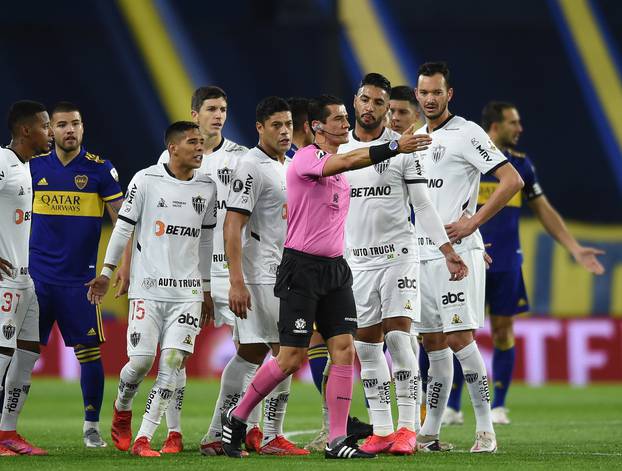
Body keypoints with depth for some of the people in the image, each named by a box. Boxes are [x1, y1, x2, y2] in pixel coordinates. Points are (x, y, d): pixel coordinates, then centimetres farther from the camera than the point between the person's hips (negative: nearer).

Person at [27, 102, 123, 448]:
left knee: (89, 352, -2)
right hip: (36, 276, 1)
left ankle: (92, 426, 9)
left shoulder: (100, 169, -1)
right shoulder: (34, 166, 5)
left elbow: (122, 221, -1)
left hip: (79, 279, -1)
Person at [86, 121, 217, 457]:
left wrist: (206, 290, 20)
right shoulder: (146, 180, -4)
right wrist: (106, 272, 0)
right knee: (141, 361, -7)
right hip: (148, 288, -3)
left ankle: (143, 439, -5)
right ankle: (122, 409, 26)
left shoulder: (207, 187, 9)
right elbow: (124, 227, 1)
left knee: (173, 361, -8)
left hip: (188, 291, 3)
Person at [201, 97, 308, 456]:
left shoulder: (290, 167, 16)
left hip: (283, 276, 9)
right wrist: (237, 281, -24)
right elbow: (233, 226, -18)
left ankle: (218, 437, 8)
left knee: (250, 355, 7)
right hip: (261, 275, -9)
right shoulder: (252, 167, -12)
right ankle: (273, 437, 0)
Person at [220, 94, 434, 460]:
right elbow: (347, 161, -31)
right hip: (302, 268, -8)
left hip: (335, 269, 8)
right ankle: (236, 419, 12)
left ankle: (338, 440, -4)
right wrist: (395, 147, -37)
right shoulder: (306, 159, -13)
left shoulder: (339, 168, 14)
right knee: (292, 358, -6)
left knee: (345, 349, -5)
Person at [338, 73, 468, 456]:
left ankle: (407, 428, -11)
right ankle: (382, 431, 6)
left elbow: (423, 204, -1)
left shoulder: (403, 148, -2)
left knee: (398, 337, -13)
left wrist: (448, 249, -8)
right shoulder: (336, 150, 7)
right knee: (367, 346, 2)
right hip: (357, 260, 4)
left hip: (398, 254, -4)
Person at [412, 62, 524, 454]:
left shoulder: (466, 133, -7)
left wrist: (471, 223, -16)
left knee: (459, 338, -12)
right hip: (423, 252, 7)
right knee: (434, 343, 8)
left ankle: (485, 429, -8)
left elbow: (512, 181, -13)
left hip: (456, 252, -7)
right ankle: (430, 433, 11)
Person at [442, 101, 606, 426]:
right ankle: (452, 407, 5)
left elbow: (544, 210, 14)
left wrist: (575, 249, 9)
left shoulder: (520, 164, 9)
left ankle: (499, 407, 12)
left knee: (503, 330, 3)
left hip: (507, 262, 3)